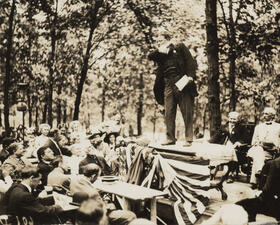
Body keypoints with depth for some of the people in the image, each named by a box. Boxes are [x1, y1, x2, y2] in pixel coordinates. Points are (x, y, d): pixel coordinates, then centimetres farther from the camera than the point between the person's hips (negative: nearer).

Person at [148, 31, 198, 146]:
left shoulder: (180, 47, 8)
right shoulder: (161, 54, 19)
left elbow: (191, 61, -1)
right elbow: (150, 56, 4)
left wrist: (190, 76, -14)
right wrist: (160, 50, -5)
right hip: (168, 85, 4)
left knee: (187, 112, -3)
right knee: (169, 113, 2)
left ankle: (189, 139, 0)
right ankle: (170, 138, 8)